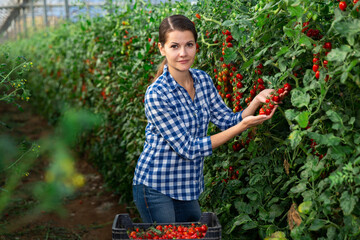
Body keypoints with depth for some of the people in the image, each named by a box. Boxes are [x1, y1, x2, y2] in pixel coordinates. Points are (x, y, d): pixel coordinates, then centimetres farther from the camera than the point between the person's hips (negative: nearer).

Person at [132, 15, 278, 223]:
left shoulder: (203, 80, -1)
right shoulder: (157, 94, -22)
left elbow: (228, 121, 2)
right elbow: (189, 148, -22)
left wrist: (257, 101, -16)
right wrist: (243, 126, -25)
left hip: (188, 187, 7)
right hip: (156, 188, -6)